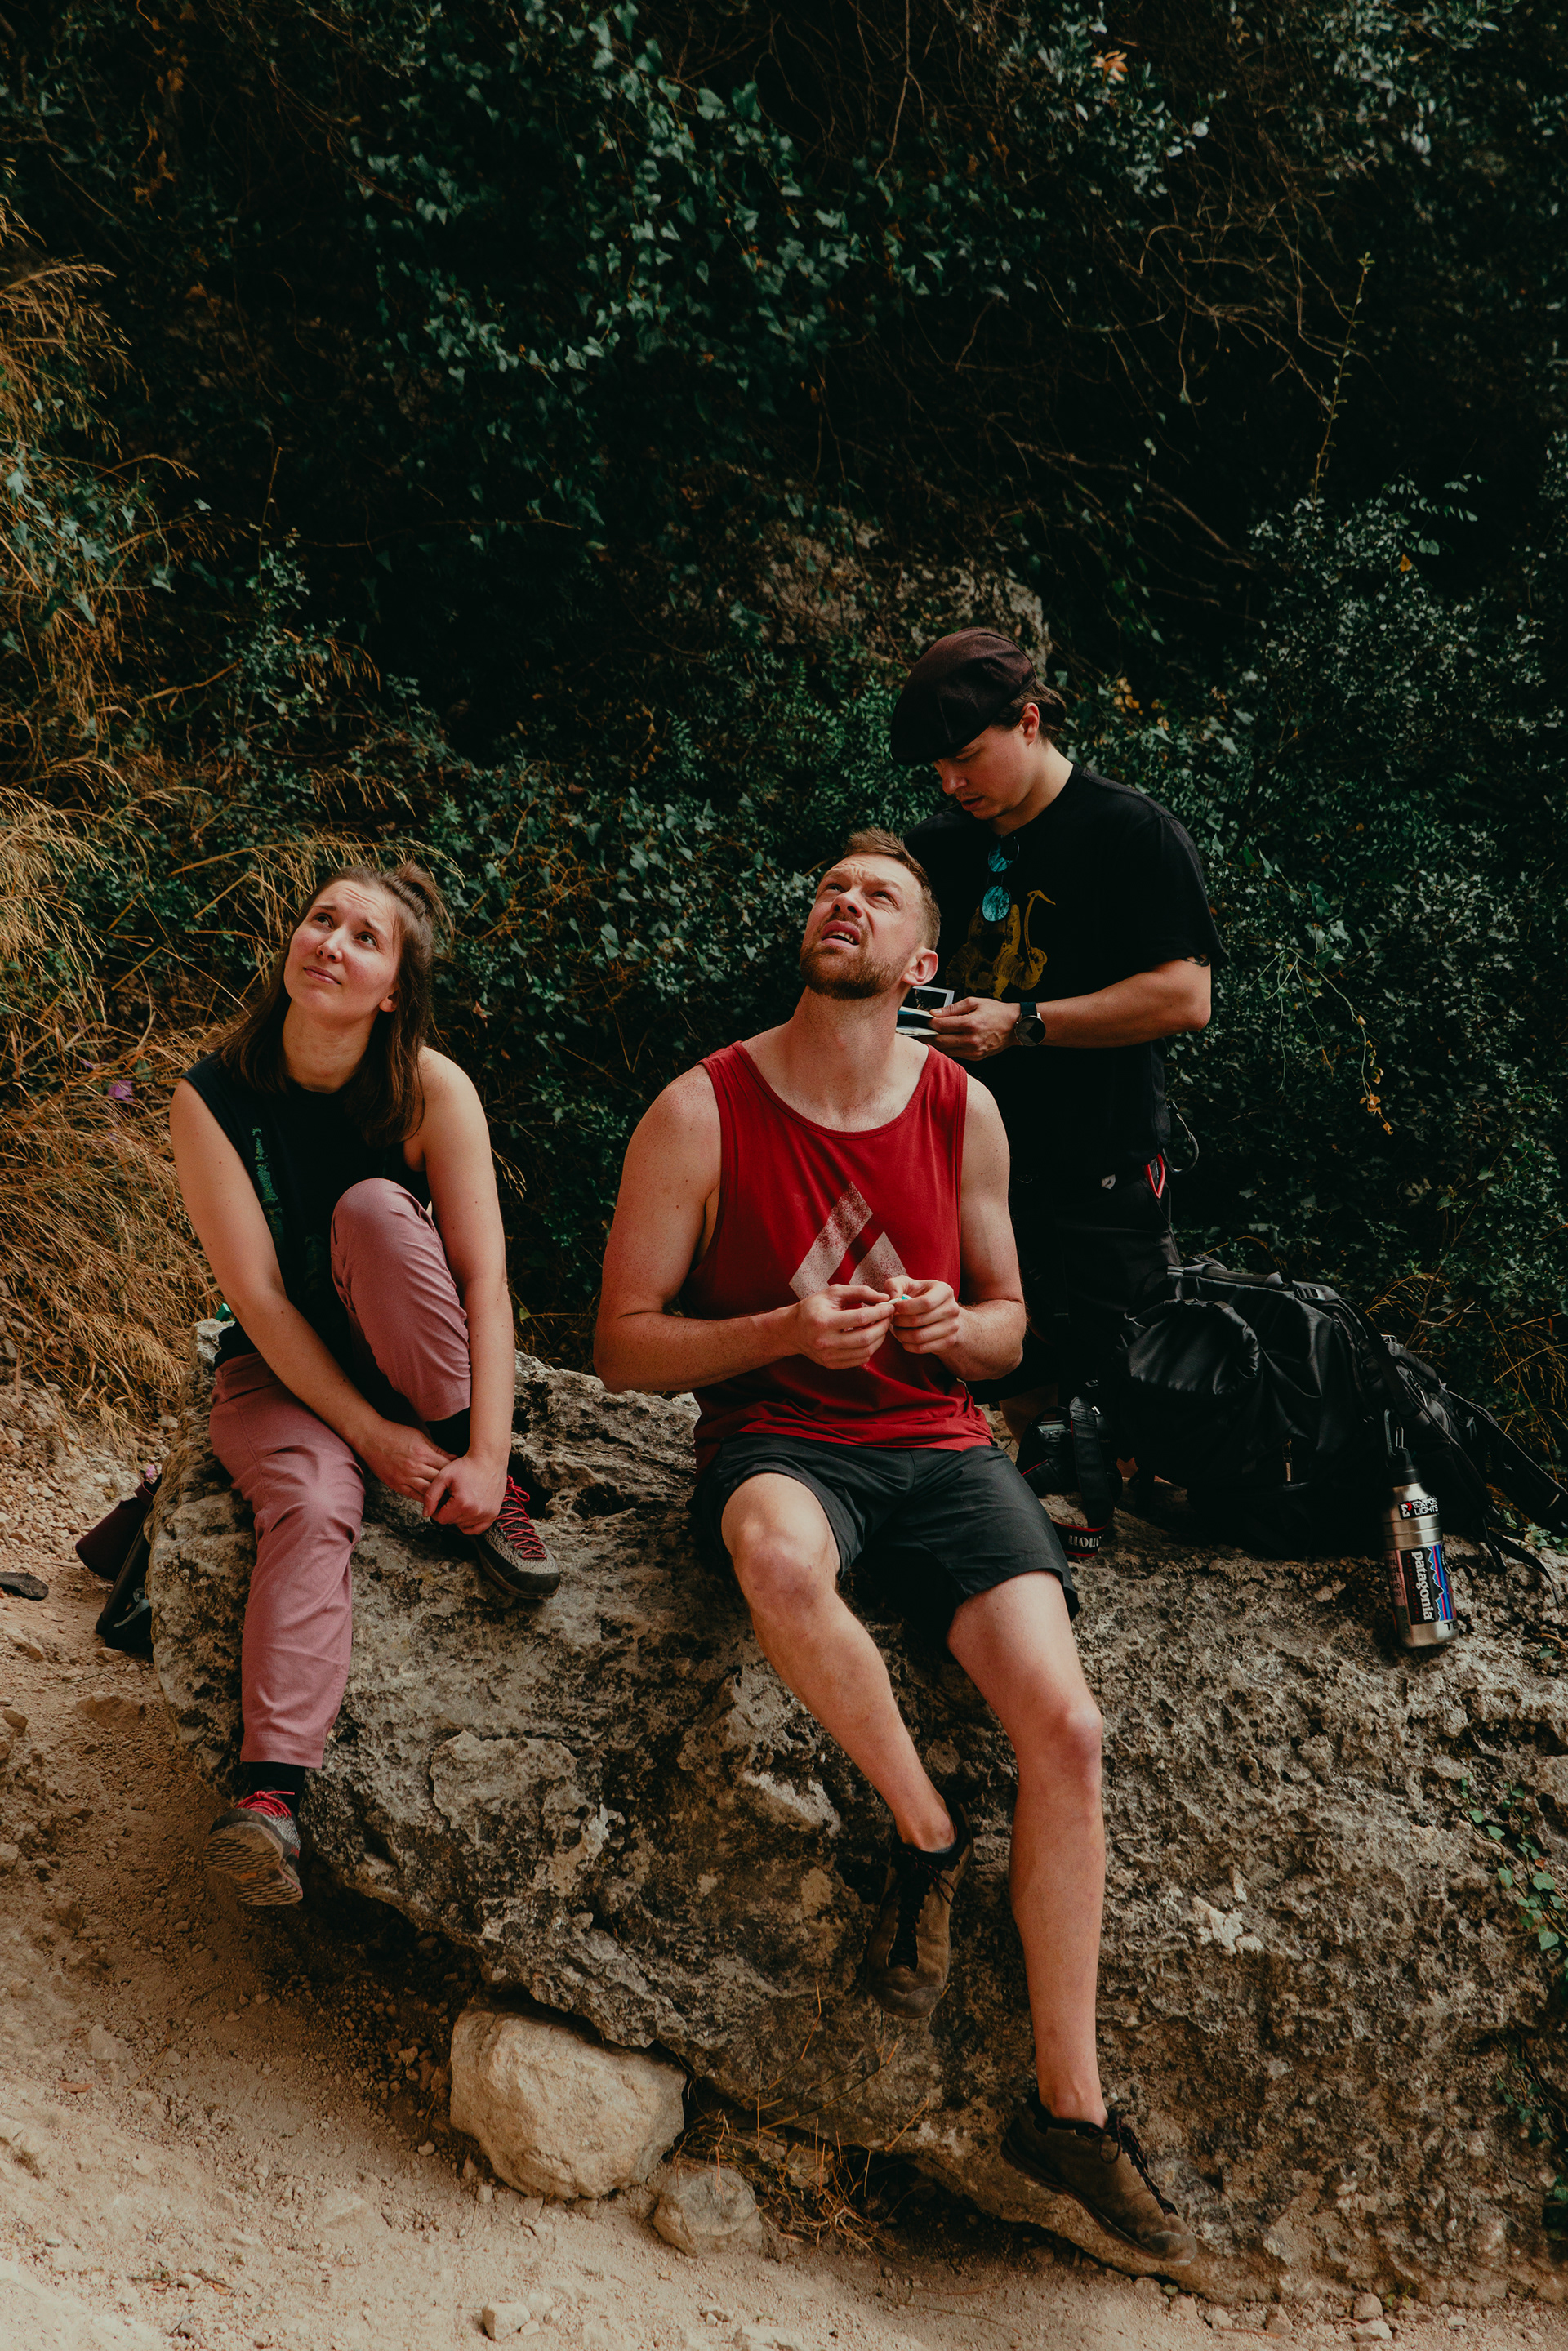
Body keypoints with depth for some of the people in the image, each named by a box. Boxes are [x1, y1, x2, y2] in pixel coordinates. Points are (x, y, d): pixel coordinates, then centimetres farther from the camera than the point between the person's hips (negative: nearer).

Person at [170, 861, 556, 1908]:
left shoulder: (434, 1090, -14)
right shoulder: (212, 1099, -15)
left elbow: (485, 1276, -19)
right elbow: (259, 1297, -17)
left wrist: (484, 1453, -29)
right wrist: (377, 1438, -23)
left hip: (408, 1361, 1)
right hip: (282, 1366, -1)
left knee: (375, 1208, -28)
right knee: (311, 1505, -32)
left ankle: (493, 1489, -18)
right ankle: (273, 1783, -42)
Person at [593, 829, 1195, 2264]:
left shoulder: (961, 1110, 6)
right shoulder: (703, 1112, -3)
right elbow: (624, 1346, -2)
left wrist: (955, 1327, -9)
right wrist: (786, 1331, -18)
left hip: (941, 1445, 3)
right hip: (779, 1441, -3)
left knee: (1065, 1727, -18)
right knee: (779, 1553, -41)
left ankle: (1068, 2106, -3)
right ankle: (927, 1833, -14)